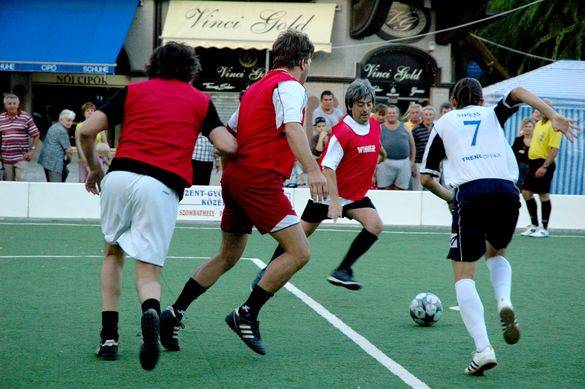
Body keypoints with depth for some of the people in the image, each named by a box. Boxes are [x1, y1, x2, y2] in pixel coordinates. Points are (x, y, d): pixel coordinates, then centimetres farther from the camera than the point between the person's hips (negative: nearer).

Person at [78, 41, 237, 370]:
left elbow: (86, 131, 10)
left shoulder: (133, 90, 18)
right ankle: (151, 311, -32)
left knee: (113, 253, 24)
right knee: (148, 272, 4)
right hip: (163, 186, -1)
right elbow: (228, 146, 5)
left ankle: (109, 336, 16)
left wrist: (95, 168, 26)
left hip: (120, 177, 1)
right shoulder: (200, 100, 18)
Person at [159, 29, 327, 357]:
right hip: (261, 180, -9)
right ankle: (247, 314, -8)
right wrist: (313, 170, -35)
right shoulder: (290, 86, -6)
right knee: (299, 252, -9)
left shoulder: (257, 87, 20)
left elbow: (228, 132, 24)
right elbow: (292, 128, -24)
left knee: (228, 256, 19)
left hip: (236, 176, 9)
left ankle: (175, 314, 17)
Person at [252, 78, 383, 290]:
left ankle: (342, 271, -7)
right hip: (330, 193, -6)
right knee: (301, 234, 3)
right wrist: (335, 201, -30)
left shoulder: (375, 126, -1)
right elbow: (328, 167, -25)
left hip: (356, 194, 6)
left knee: (375, 225, -17)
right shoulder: (342, 131, -22)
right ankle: (268, 271, 21)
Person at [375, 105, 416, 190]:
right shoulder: (380, 128, 6)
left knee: (401, 189, 3)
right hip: (385, 163, -2)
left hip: (404, 163, 2)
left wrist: (412, 161, 9)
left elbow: (412, 145, 15)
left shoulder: (405, 128, 12)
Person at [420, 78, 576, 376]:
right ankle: (504, 301, -2)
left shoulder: (443, 123, 23)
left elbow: (426, 177, 18)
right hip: (507, 192, 2)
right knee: (496, 253, 30)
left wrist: (450, 197, 33)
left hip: (470, 193, -2)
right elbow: (517, 93, 7)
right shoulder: (492, 114, 27)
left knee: (464, 274, 3)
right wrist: (553, 117, -1)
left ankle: (483, 348, -16)